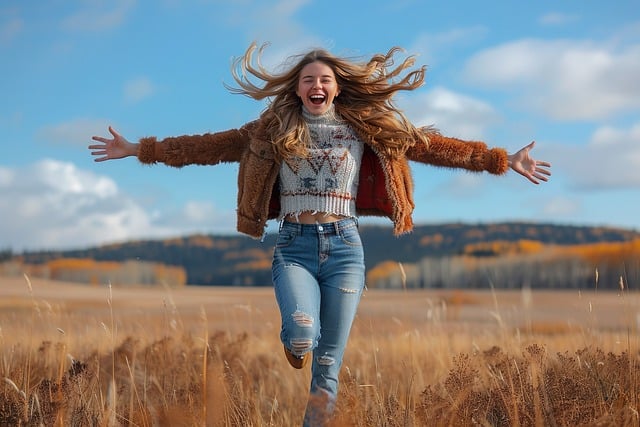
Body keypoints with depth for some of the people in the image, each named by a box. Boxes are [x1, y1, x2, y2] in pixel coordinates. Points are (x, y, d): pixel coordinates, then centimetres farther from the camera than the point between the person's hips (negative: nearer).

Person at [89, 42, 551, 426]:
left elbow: (430, 145, 7)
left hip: (344, 247, 1)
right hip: (295, 246, -1)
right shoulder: (272, 130, 7)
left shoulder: (366, 128, 7)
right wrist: (141, 149, 4)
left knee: (328, 366, -1)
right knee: (302, 335, -27)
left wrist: (502, 160, 6)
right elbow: (210, 146, 7)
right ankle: (296, 347, 11)